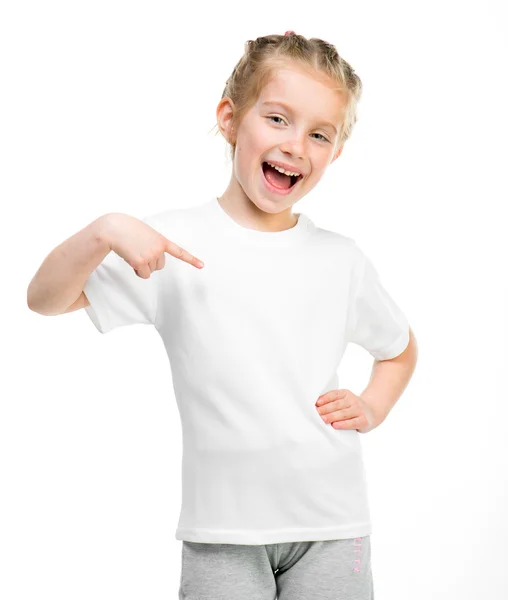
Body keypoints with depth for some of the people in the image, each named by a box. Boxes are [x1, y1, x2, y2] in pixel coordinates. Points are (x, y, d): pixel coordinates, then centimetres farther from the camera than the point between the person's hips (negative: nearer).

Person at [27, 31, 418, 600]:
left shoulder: (340, 258, 5)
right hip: (222, 531, -2)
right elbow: (44, 298, -7)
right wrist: (104, 232, -23)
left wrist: (371, 408, 5)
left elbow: (400, 348, 23)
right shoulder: (176, 240, -4)